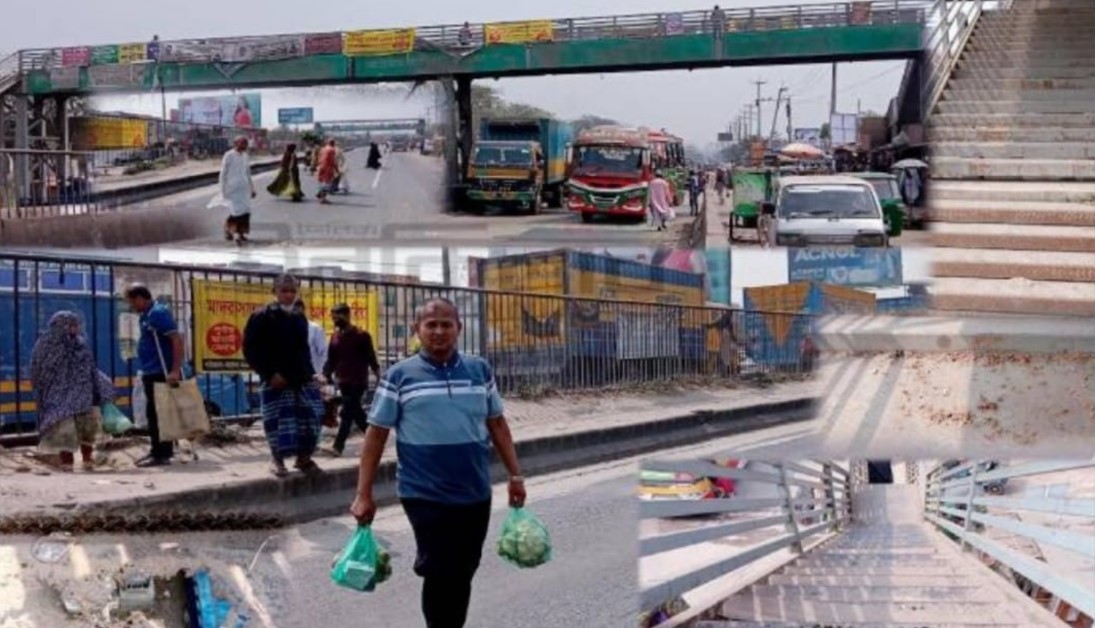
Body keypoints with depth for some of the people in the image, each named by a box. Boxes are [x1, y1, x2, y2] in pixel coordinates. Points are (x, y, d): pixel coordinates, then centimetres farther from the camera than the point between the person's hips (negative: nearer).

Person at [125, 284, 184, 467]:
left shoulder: (158, 313, -15)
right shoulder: (147, 315, 15)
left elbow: (177, 339, -22)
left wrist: (175, 371, -27)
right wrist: (144, 372, 20)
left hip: (161, 374, -10)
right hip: (152, 373, 10)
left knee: (157, 415, -7)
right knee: (154, 415, 14)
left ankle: (161, 454, -4)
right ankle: (160, 451, 21)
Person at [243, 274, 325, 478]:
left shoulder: (300, 319, 13)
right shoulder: (262, 317, -7)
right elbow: (250, 350, -10)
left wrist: (310, 373, 12)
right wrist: (269, 374, -16)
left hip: (302, 379, 6)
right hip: (276, 380, -6)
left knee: (311, 417, 2)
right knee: (279, 422, -6)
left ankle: (304, 458, 18)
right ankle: (278, 461, 11)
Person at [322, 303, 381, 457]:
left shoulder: (361, 335, -6)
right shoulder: (335, 337, 10)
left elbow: (371, 358, -4)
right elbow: (331, 360, 12)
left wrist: (378, 375, -8)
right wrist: (326, 375, -1)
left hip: (358, 382, -6)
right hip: (343, 382, 6)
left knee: (347, 413, -9)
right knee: (356, 413, 11)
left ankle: (338, 446, -9)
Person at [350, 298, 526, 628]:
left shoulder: (479, 370, 6)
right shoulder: (399, 376, -3)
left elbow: (497, 425, 14)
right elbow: (376, 435, -1)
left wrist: (515, 475, 10)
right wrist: (364, 494, -4)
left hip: (475, 494, 4)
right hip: (425, 497, -3)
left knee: (462, 575, 12)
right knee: (440, 574, -5)